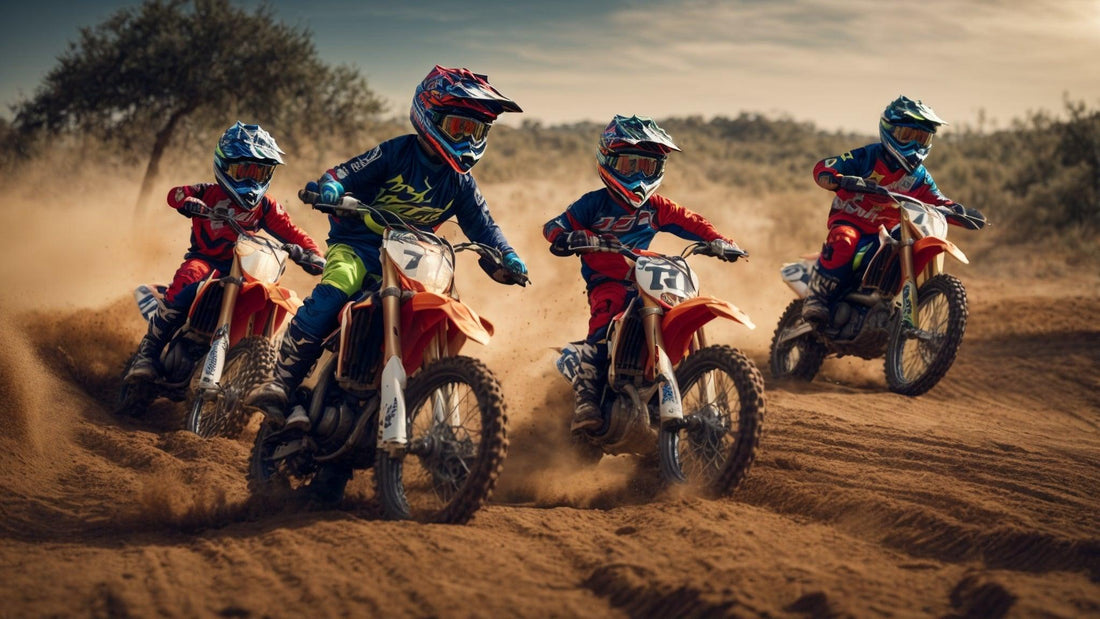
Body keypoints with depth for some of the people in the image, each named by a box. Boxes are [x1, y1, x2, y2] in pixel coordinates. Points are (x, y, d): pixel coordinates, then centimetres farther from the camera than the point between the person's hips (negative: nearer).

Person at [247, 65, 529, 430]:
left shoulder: (460, 183, 9)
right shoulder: (396, 153, -5)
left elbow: (482, 226, 12)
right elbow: (344, 174, -10)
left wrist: (507, 257, -7)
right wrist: (330, 188, -33)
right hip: (356, 245, -5)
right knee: (331, 295, -32)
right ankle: (280, 384, -35)